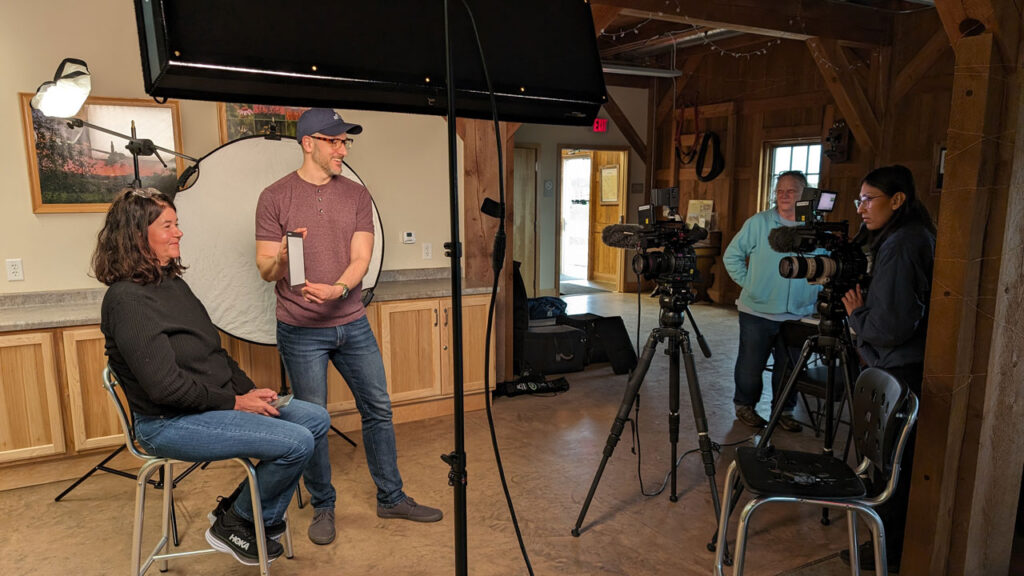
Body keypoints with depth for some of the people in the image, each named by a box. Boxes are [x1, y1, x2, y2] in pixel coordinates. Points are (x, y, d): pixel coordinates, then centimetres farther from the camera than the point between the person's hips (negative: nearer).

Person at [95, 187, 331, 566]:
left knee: (316, 420, 0)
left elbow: (214, 352, 15)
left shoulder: (172, 282, 12)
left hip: (218, 402, 9)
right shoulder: (127, 299, -18)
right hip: (169, 423, -9)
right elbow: (164, 386, -23)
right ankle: (233, 525, 5)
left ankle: (261, 517, 14)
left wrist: (250, 391, 2)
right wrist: (234, 403, -15)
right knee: (296, 443, -21)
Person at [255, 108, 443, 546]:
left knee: (378, 410, 9)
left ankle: (391, 498, 26)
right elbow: (265, 270, -4)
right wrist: (284, 256, -27)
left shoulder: (356, 195, 5)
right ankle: (322, 507, 26)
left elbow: (361, 258, -2)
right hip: (301, 331, -3)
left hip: (352, 324, 4)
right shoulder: (275, 197, -3)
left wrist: (338, 289, -22)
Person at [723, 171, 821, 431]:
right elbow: (731, 256, 1)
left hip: (797, 314, 3)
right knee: (751, 364, 8)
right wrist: (747, 283, -4)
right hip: (757, 312, -2)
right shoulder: (758, 223, -4)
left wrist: (814, 292, 6)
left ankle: (784, 410, 29)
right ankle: (745, 405, 26)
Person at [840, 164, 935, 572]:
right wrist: (863, 309, 8)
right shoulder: (918, 237, 10)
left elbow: (890, 327, -24)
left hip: (897, 371, -10)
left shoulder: (899, 246, -22)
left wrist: (856, 313, -8)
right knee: (896, 458, 20)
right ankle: (893, 541, 35)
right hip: (910, 366, 10)